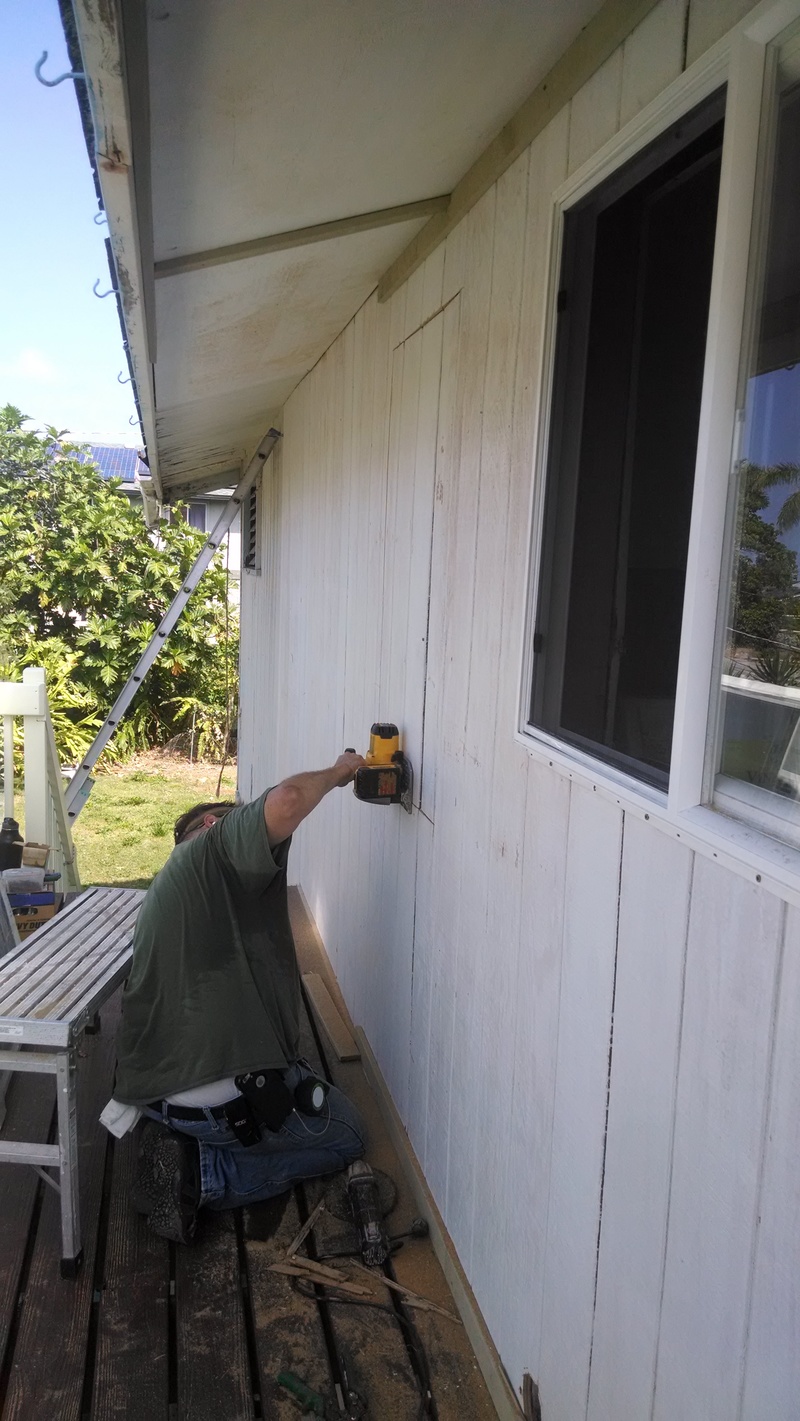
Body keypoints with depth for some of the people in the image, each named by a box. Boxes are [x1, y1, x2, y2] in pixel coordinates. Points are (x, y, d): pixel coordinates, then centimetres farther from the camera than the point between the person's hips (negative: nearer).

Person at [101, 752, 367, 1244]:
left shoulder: (162, 892, 21)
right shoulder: (217, 843, -7)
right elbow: (285, 802, -28)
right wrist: (337, 772, -10)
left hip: (156, 1094, 9)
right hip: (226, 1102, -9)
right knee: (346, 1134, 16)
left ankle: (184, 1148, 10)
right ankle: (204, 1174, -1)